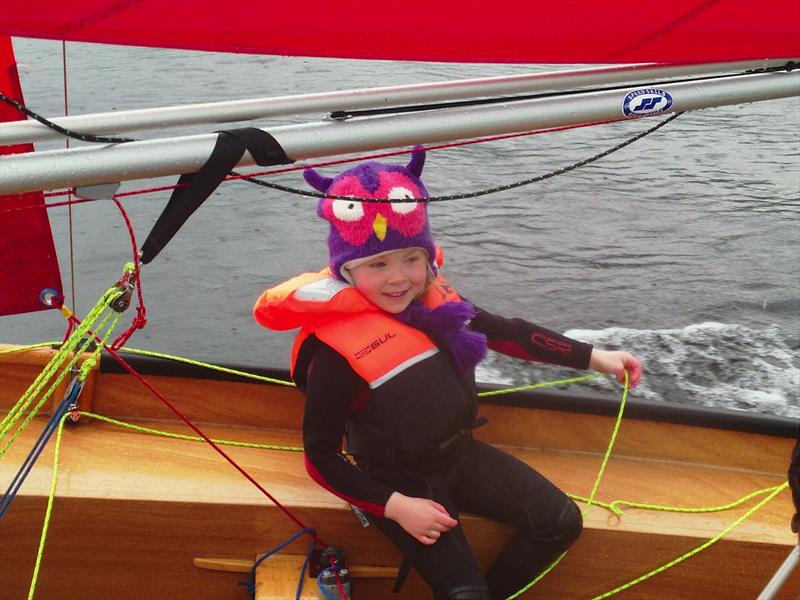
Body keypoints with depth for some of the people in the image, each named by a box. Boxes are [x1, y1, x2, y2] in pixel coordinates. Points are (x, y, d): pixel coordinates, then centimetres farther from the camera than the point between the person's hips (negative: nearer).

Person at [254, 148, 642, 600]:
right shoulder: (335, 351, -24)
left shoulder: (431, 299, -6)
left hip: (463, 453, 7)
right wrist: (395, 505, -23)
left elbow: (506, 333, 8)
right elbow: (321, 455, -17)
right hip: (402, 483, -6)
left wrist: (595, 357, 7)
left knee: (561, 521, 0)